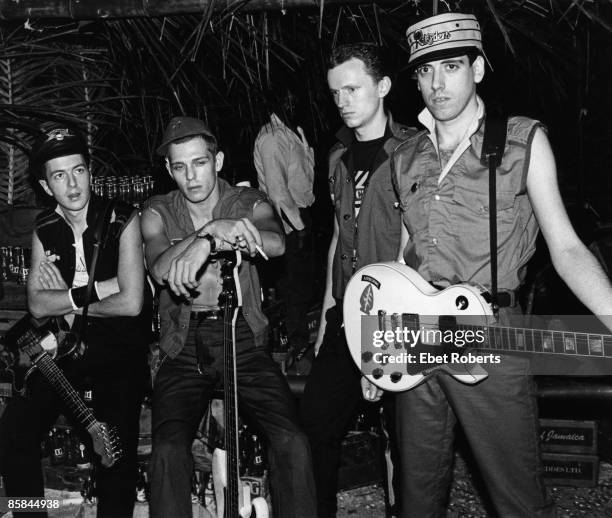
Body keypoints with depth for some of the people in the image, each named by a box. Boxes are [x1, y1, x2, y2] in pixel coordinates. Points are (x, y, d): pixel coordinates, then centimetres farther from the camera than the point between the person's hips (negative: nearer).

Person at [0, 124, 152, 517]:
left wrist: (69, 302, -8)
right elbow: (37, 304, -4)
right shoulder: (45, 230, 4)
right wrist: (93, 290, -16)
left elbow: (131, 302, -18)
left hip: (121, 351, -4)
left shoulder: (122, 220, -11)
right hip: (67, 349, 4)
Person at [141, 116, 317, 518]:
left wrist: (206, 243, -36)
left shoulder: (249, 202, 3)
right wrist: (212, 229, -32)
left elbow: (276, 243, -20)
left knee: (292, 441, -19)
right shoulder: (159, 212, 6)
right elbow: (160, 269, -15)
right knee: (169, 449, -22)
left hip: (244, 338, 0)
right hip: (185, 347, 1)